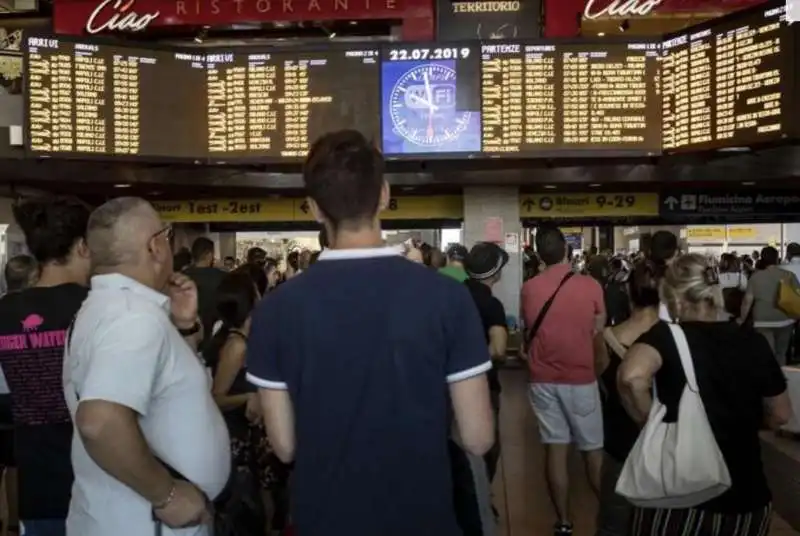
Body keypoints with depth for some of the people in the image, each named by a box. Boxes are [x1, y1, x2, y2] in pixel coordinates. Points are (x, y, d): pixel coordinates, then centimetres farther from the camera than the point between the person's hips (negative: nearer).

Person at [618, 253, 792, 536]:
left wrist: (650, 423, -16)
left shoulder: (667, 336, -12)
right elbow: (780, 416, 9)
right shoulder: (753, 342, -1)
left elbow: (631, 377, -33)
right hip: (745, 497, 4)